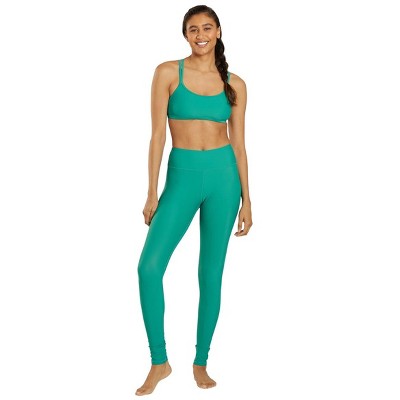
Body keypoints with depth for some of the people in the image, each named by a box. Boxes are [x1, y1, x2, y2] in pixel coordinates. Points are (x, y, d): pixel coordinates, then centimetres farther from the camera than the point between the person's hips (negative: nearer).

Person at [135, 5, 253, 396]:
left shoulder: (234, 84, 6)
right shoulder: (168, 73, 1)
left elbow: (239, 143, 8)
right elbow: (157, 134, -1)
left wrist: (246, 199, 6)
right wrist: (152, 192, -5)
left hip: (223, 176, 2)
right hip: (182, 176, -1)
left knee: (211, 272, 6)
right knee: (149, 265, -14)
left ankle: (201, 363, 20)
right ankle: (159, 361, 3)